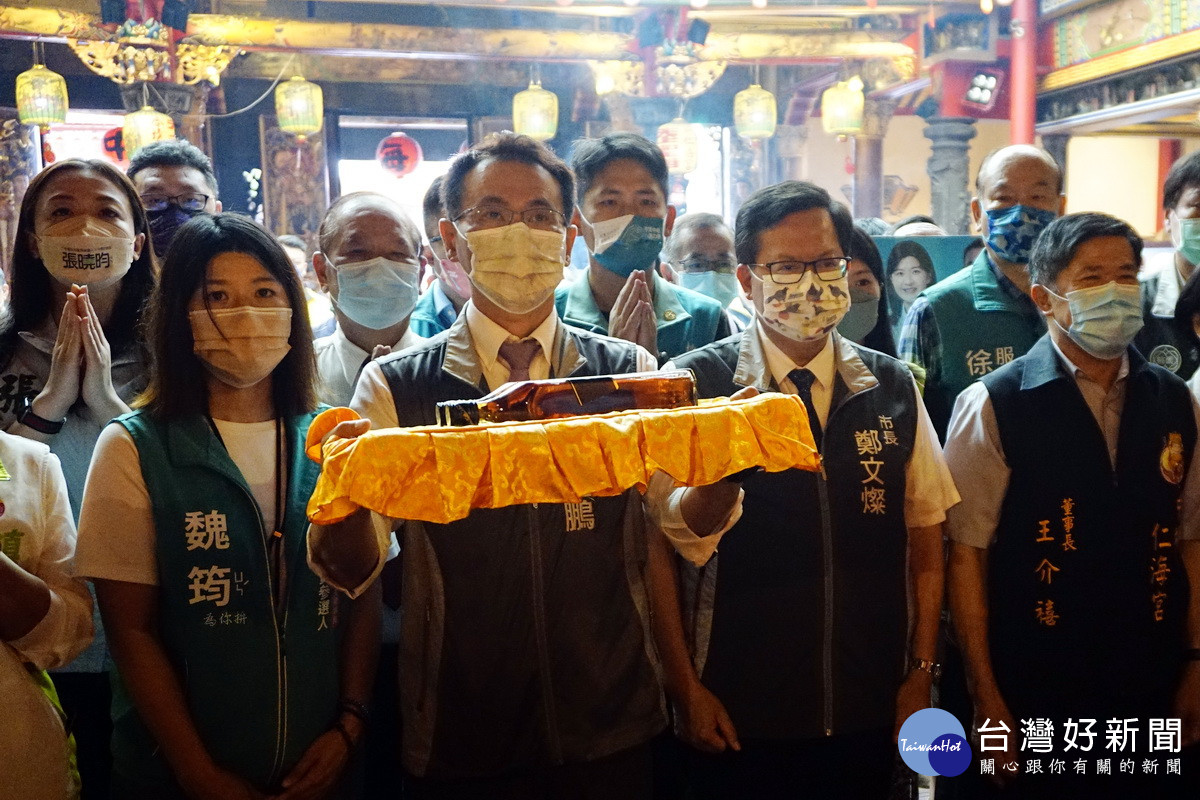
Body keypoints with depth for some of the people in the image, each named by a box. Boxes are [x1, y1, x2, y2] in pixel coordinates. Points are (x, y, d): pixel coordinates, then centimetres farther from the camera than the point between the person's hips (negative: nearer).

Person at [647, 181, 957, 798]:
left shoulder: (893, 388, 3)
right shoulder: (694, 383, -9)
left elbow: (925, 538, 7)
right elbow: (663, 543, -12)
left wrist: (921, 673, 6)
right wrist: (685, 686, -17)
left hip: (870, 712, 3)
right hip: (739, 715, -3)